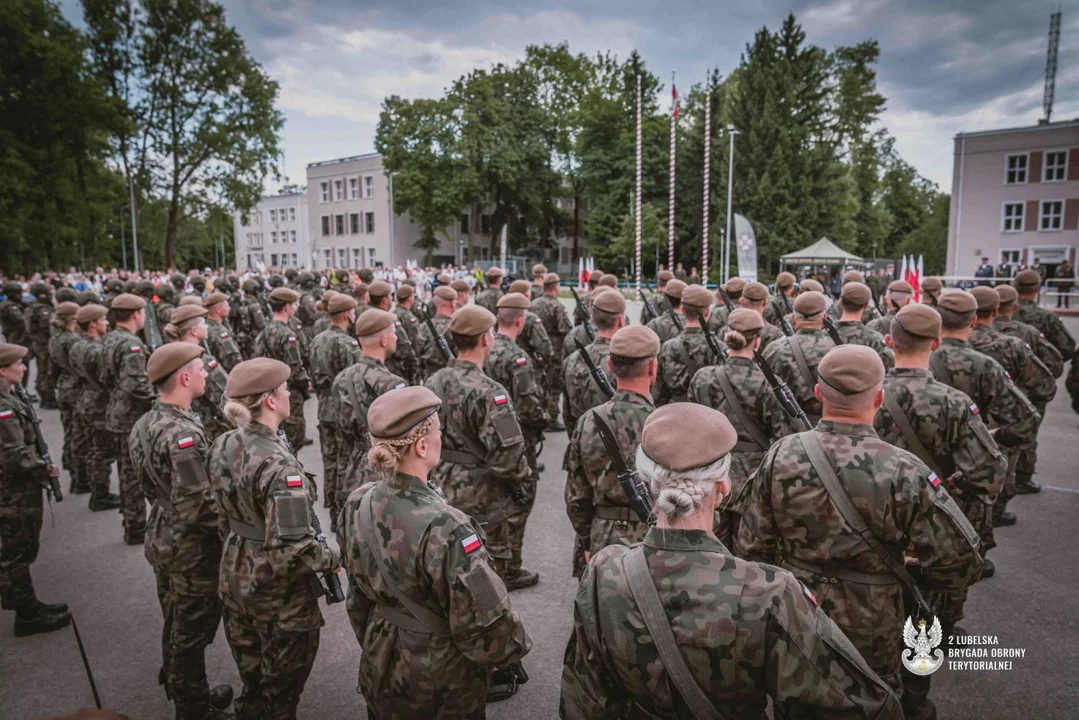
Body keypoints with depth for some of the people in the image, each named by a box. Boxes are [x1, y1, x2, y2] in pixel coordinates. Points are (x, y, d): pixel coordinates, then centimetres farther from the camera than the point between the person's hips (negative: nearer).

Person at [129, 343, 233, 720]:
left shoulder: (146, 424, 0)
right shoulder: (183, 434, -29)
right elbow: (197, 506, -30)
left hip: (163, 539, 9)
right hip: (192, 549, -9)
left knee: (175, 625, 26)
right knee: (192, 633, 9)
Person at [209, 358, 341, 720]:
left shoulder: (222, 446, -4)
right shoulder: (279, 464, -29)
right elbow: (293, 548, -31)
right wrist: (333, 558, -13)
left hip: (236, 579, 7)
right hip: (278, 592, -7)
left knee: (252, 682, 26)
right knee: (281, 689, 16)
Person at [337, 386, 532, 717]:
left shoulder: (357, 505, -11)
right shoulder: (444, 529, -33)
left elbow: (359, 594, 5)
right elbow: (486, 624, -26)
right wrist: (514, 647, -4)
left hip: (380, 670, 6)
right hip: (442, 685, -6)